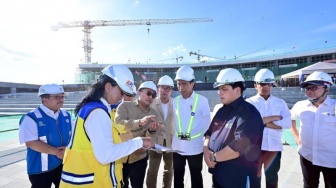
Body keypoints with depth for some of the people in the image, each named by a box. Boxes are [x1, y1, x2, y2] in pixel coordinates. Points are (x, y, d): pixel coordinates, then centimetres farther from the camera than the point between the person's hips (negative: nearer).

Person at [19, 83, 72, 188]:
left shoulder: (66, 115, 3)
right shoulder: (32, 118, -14)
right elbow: (31, 143, -21)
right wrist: (57, 152, -21)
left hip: (64, 165, 6)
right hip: (41, 168, -5)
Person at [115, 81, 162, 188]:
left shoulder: (154, 114, -1)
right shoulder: (125, 105, -8)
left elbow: (148, 138, -6)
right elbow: (118, 123, -25)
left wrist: (151, 131, -29)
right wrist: (139, 122, -39)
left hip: (139, 157, 2)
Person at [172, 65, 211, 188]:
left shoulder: (202, 100, -11)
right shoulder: (175, 101, -1)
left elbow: (207, 123, -2)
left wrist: (202, 139, -2)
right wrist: (176, 135, 3)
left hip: (195, 147, -3)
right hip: (177, 146, 3)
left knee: (196, 177, 18)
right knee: (178, 177, 20)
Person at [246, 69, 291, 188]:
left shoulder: (280, 103, 4)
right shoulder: (249, 102, -4)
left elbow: (287, 123, -8)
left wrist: (263, 122, -14)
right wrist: (274, 118, -14)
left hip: (274, 146, 2)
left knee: (272, 176, 18)